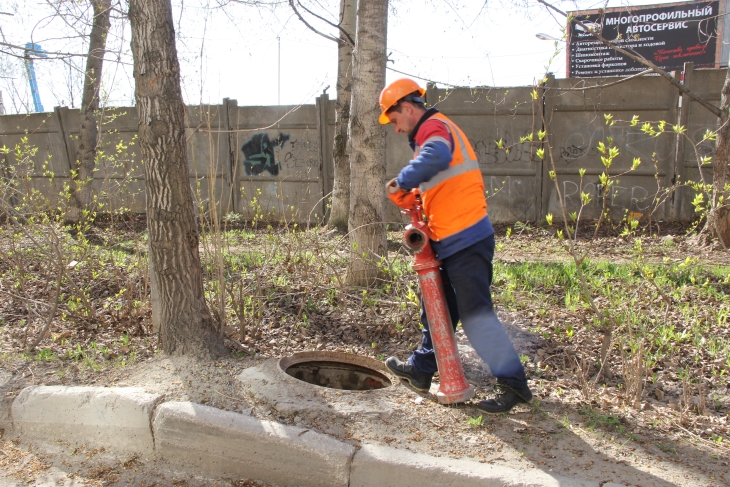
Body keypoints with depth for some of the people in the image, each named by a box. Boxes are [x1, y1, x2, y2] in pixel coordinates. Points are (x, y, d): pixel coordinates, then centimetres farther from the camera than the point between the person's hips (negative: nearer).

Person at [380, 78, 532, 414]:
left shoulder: (433, 127, -10)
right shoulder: (432, 131, 23)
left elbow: (436, 157, -35)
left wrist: (402, 181, -22)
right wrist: (410, 197, 3)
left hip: (464, 239, -11)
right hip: (452, 240, 11)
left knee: (475, 315, -8)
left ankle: (514, 384, 0)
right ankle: (421, 369, 32)